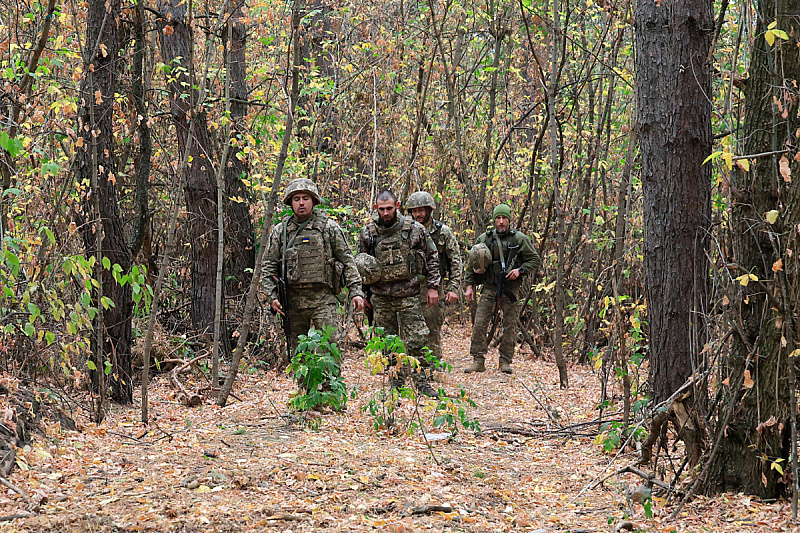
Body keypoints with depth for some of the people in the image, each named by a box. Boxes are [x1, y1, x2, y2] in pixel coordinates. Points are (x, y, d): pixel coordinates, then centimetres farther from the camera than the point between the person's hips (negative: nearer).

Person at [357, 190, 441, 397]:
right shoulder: (368, 233, 1)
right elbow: (360, 262, 14)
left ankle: (421, 384, 3)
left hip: (408, 295, -2)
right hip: (381, 297, 2)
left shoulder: (415, 229, -3)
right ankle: (396, 384, 15)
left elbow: (431, 258, 5)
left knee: (416, 340, -4)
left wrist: (432, 287, 1)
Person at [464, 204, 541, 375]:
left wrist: (520, 270, -10)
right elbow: (472, 264, 14)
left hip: (510, 288, -1)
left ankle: (505, 362, 9)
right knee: (480, 324, -7)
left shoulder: (519, 239, 1)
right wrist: (469, 285, 6)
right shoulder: (484, 239, 6)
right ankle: (478, 361, -3)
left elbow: (535, 260, 5)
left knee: (510, 326, 1)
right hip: (489, 288, 1)